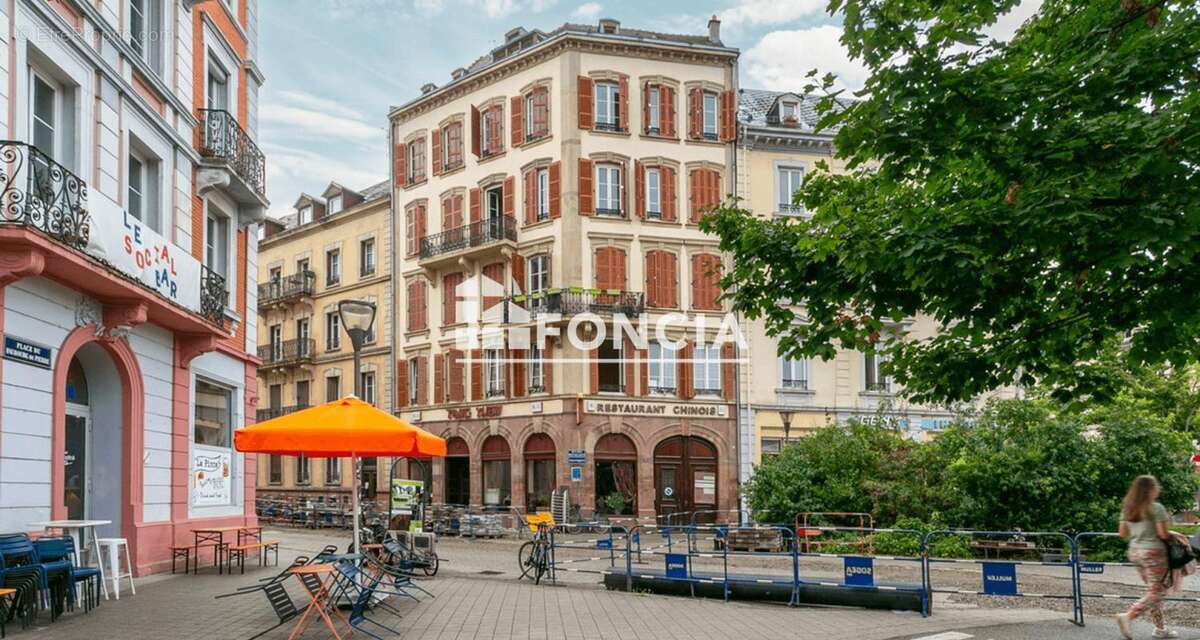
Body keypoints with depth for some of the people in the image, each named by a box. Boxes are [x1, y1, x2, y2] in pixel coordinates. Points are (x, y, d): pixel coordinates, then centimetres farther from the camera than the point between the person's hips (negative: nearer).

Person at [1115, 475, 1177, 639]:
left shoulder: (1127, 508, 6)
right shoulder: (1156, 508, -14)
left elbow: (1123, 534, 7)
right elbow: (1163, 534, -16)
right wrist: (1174, 535, 3)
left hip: (1135, 552, 7)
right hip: (1153, 552, -7)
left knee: (1153, 590, 17)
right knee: (1155, 593, -2)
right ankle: (1127, 616, -17)